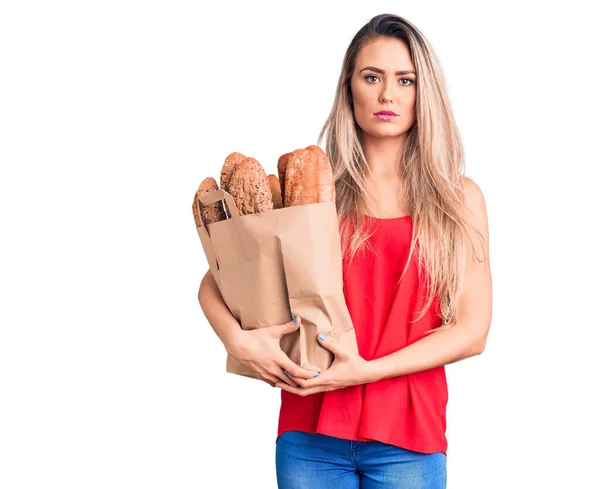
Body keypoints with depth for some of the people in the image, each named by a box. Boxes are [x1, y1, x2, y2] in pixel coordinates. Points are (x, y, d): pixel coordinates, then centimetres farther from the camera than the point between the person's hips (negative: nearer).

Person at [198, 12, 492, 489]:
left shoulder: (460, 199, 3)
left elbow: (472, 330, -2)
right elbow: (213, 283, 6)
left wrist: (366, 370, -13)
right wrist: (239, 340, -15)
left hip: (409, 436, 0)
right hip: (311, 434, 1)